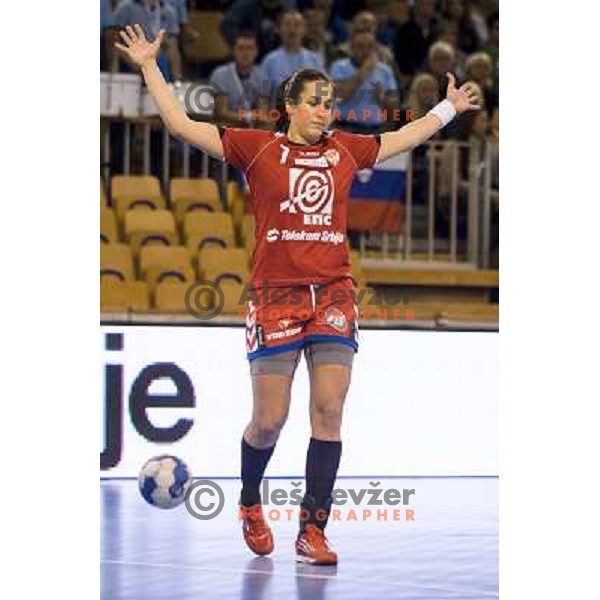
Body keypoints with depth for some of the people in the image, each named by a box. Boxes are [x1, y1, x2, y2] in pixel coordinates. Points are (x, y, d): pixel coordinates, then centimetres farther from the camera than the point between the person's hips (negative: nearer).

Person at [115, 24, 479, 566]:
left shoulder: (345, 150, 13)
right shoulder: (257, 148, 3)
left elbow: (402, 138, 31)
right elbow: (182, 126, 4)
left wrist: (448, 109, 39)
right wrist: (150, 67, 4)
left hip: (334, 293, 3)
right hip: (276, 293, -3)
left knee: (329, 413, -6)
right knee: (269, 420, -2)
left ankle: (313, 532, -1)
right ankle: (250, 504, 27)